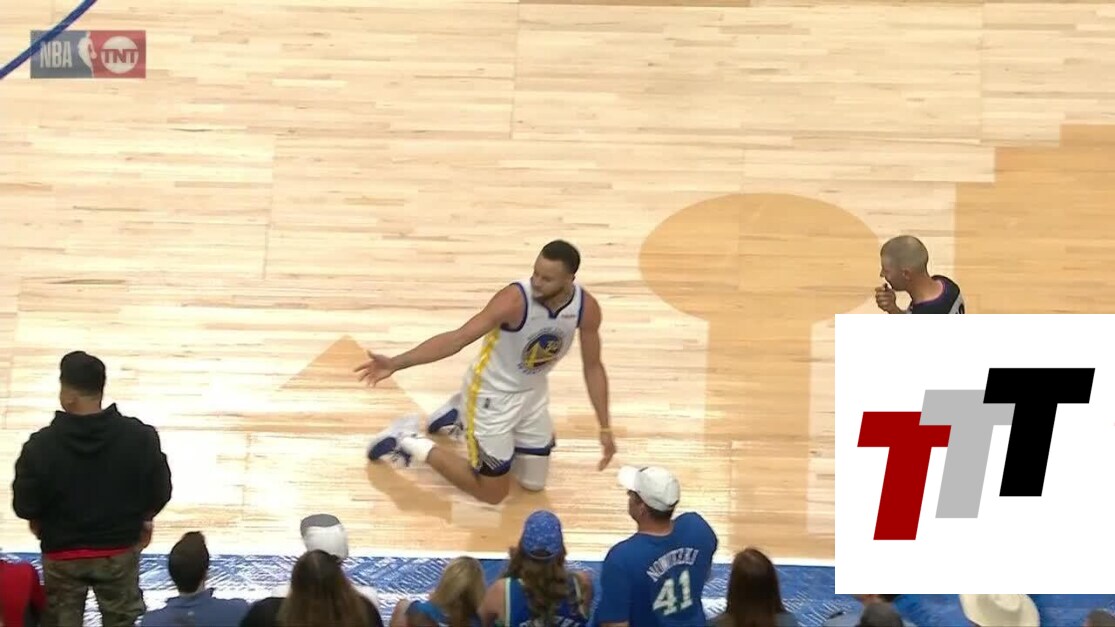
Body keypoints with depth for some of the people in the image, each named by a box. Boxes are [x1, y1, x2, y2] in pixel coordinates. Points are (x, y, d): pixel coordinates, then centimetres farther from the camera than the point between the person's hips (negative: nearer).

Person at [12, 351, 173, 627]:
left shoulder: (41, 445, -21)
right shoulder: (139, 436, -16)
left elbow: (24, 506, -11)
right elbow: (160, 492, -6)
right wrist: (142, 519, 15)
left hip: (62, 555, -1)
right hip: (120, 551, 1)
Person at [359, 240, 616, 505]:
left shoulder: (586, 307, -17)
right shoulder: (514, 300, -33)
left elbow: (593, 366, -2)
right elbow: (458, 338, -36)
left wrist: (605, 428, -1)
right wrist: (395, 363, -45)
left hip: (532, 393, 6)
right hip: (491, 395, -6)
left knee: (534, 483, 18)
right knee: (492, 492, 2)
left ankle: (461, 417, 33)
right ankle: (408, 440, 15)